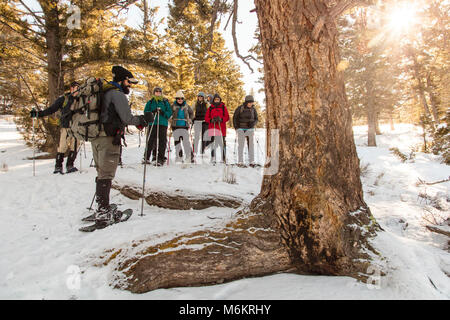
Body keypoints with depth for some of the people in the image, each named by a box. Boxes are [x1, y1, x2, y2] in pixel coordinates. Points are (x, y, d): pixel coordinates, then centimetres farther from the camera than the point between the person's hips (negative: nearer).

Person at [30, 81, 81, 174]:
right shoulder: (63, 99, 4)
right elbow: (51, 109, 5)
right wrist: (38, 114, -2)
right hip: (66, 127, -3)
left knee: (75, 147, -1)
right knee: (62, 147, -8)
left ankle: (70, 166, 8)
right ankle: (58, 166, 2)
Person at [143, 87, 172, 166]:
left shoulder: (165, 102, 11)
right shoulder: (150, 102, 13)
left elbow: (170, 112, 6)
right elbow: (145, 111, 8)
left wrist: (163, 113, -13)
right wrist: (152, 112, -12)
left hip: (163, 123, 0)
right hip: (152, 123, 0)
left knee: (162, 141, -4)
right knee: (150, 140, 0)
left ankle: (161, 158, -1)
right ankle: (146, 157, 8)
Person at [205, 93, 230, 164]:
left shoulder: (223, 107, 10)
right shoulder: (210, 108, 12)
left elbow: (227, 117, 5)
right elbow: (206, 118, 10)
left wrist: (221, 119, -13)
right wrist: (211, 120, -10)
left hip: (222, 127, 0)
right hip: (213, 127, 0)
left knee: (223, 143, 0)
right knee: (213, 143, -7)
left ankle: (224, 158, 11)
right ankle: (213, 159, -4)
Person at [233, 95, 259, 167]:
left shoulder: (253, 109, 4)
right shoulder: (240, 108, -4)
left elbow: (256, 119, 11)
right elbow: (235, 118, 4)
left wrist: (253, 123, -11)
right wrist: (236, 128, -2)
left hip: (250, 129, 2)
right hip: (241, 129, -2)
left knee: (251, 145, -1)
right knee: (241, 146, 0)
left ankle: (251, 162, 5)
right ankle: (240, 162, 5)